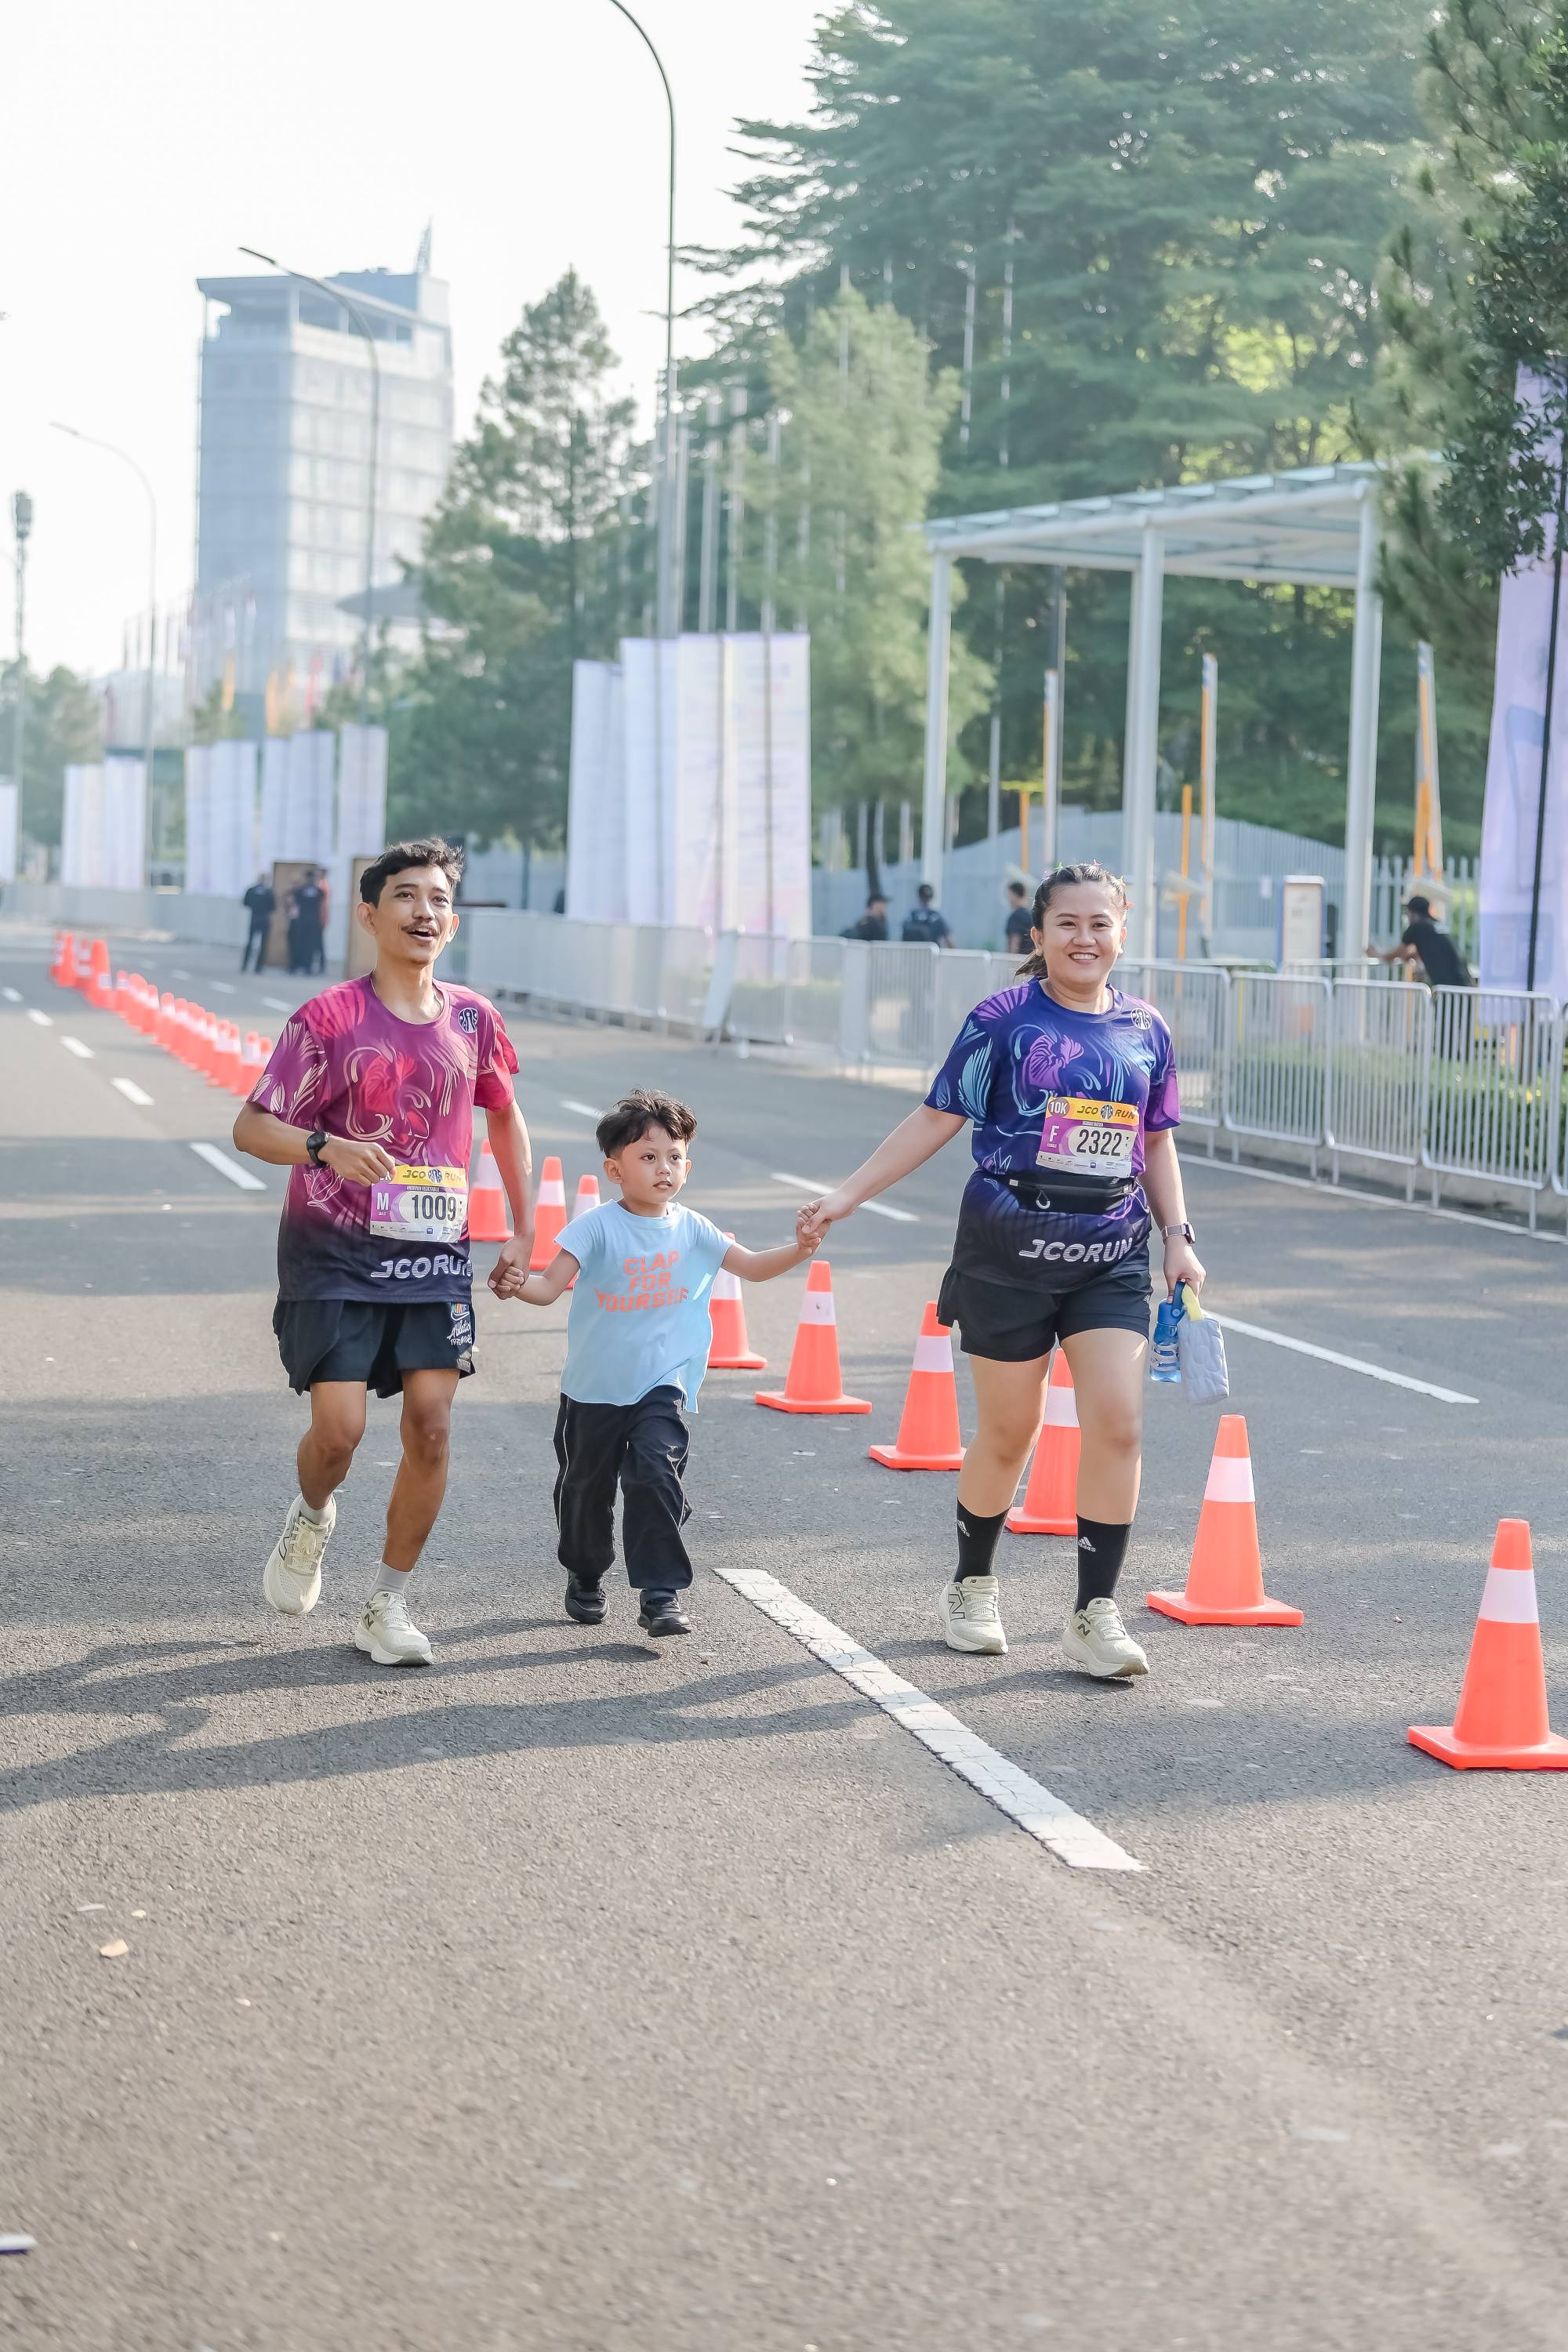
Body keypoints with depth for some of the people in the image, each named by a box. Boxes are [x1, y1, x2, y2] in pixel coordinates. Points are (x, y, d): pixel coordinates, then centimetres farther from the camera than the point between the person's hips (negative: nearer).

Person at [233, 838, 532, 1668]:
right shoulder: (328, 1019, -8)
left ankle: (387, 1607, 9)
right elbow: (251, 1127, -6)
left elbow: (505, 1117, 21)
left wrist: (524, 1229, 18)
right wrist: (326, 1146, -25)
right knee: (340, 1428, -11)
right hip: (333, 1251, -3)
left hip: (434, 1253, 3)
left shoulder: (473, 1020, 5)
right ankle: (310, 1518, 27)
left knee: (431, 1423, -7)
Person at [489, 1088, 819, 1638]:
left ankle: (662, 1593, -14)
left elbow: (753, 1267, 7)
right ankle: (585, 1577, 40)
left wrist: (798, 1251, -12)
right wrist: (518, 1284, -42)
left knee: (656, 1475, -19)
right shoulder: (597, 1228, -12)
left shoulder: (692, 1231, -1)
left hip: (661, 1386, 1)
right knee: (585, 1487, 14)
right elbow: (550, 1288, -19)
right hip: (594, 1387, -1)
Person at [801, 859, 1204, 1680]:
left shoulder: (1144, 1030, 9)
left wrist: (1178, 1236, 10)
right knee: (1008, 1431, 6)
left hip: (1111, 1253, 3)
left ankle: (1095, 1614, -1)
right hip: (1011, 1249, -3)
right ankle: (972, 1589, 29)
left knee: (1118, 1422, -10)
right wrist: (847, 1194, -5)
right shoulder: (1005, 1019, -3)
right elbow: (936, 1119, -1)